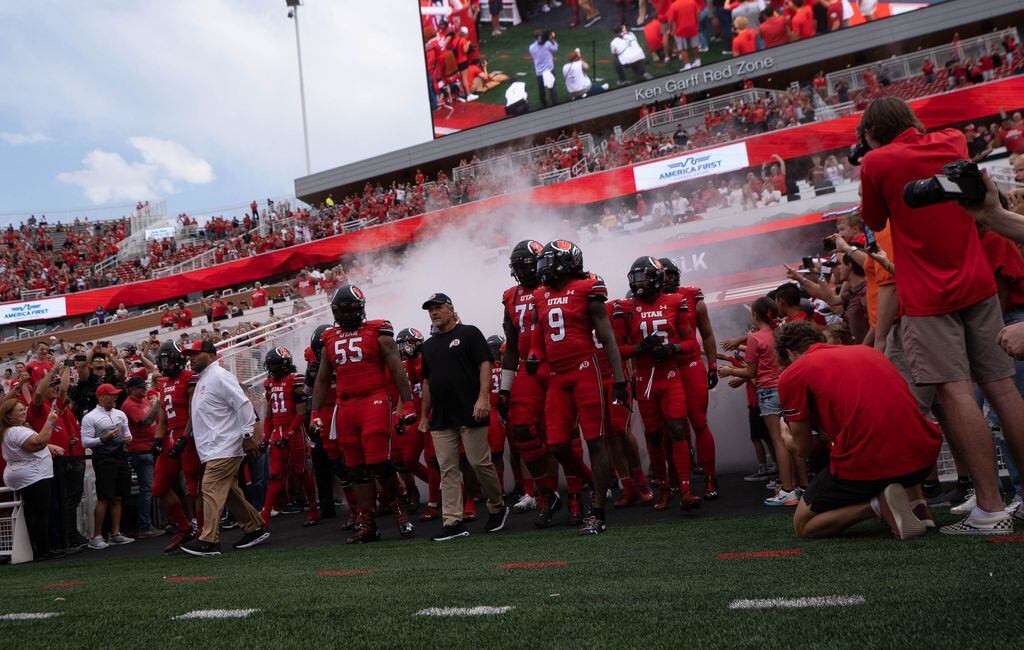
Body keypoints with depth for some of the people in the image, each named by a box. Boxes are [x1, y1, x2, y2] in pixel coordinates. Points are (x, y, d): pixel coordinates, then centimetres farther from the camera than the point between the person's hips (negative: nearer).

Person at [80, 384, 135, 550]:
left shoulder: (120, 414, 16)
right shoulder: (90, 417, -4)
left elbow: (126, 431, 23)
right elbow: (85, 442, -9)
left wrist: (128, 438, 1)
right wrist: (104, 438, -19)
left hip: (121, 457, 6)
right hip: (103, 459, -6)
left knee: (118, 498, 7)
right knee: (104, 498, -8)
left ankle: (115, 533, 13)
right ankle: (97, 536, -1)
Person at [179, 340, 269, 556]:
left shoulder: (219, 376, -11)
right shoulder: (203, 380, 21)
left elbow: (244, 404, -18)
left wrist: (248, 435, -20)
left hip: (224, 447, -10)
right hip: (214, 448, 10)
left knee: (211, 489, -11)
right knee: (229, 491, 12)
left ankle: (209, 540, -9)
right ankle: (255, 529, 19)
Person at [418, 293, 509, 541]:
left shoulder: (469, 333, 2)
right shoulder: (428, 346, 20)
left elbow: (485, 365, -6)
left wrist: (483, 398, -18)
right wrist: (424, 415, 20)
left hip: (470, 413, -6)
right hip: (441, 417, 6)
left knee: (480, 463, -4)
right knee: (447, 469, 2)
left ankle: (497, 508, 18)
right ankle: (453, 522, 4)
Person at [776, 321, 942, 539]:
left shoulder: (792, 375, 4)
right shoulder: (867, 350, 21)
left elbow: (802, 450, 11)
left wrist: (786, 436, 34)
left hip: (866, 465, -6)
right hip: (924, 456, 6)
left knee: (803, 525, 18)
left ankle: (877, 504, -6)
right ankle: (916, 504, 17)